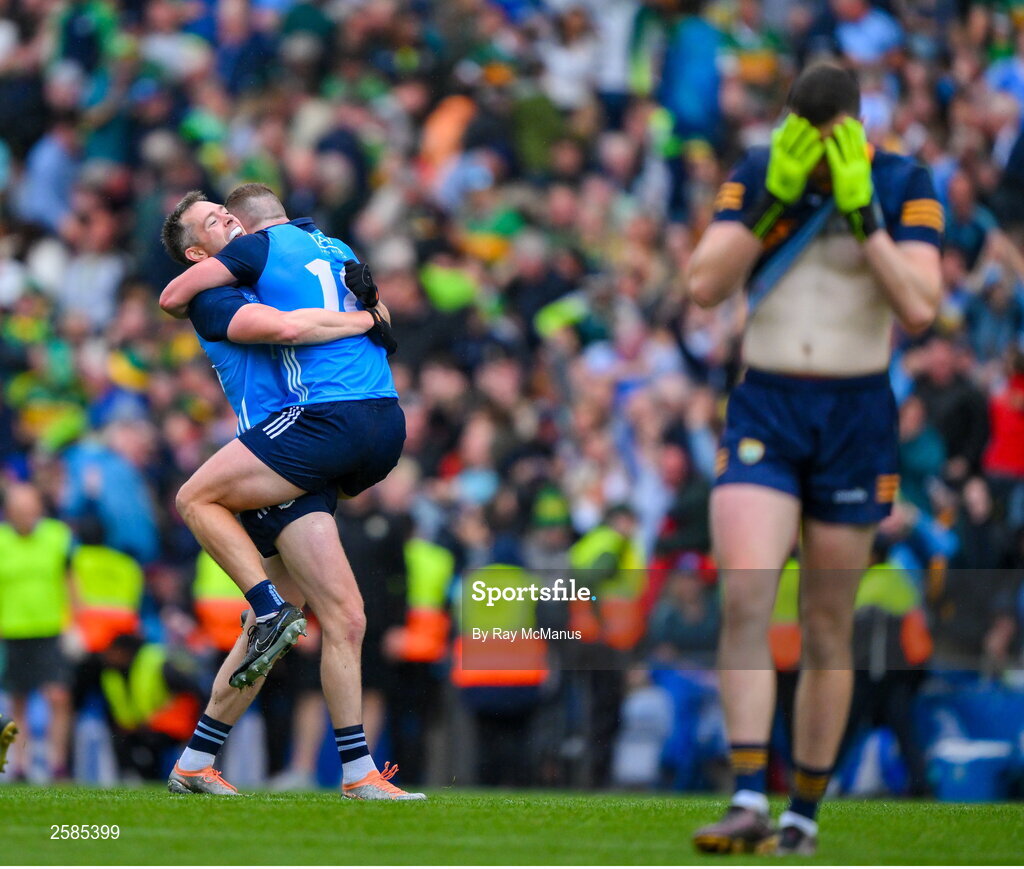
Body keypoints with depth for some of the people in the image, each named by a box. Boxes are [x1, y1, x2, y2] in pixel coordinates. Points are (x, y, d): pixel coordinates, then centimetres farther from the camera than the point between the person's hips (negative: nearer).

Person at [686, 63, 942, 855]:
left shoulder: (903, 187, -3)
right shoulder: (756, 176, 3)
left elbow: (920, 310, -14)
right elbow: (705, 287, -8)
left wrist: (860, 212, -19)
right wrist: (775, 198, -16)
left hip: (855, 421, -1)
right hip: (764, 413, 1)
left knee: (827, 633, 4)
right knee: (744, 600, -17)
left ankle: (804, 815, 15)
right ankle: (749, 804, -21)